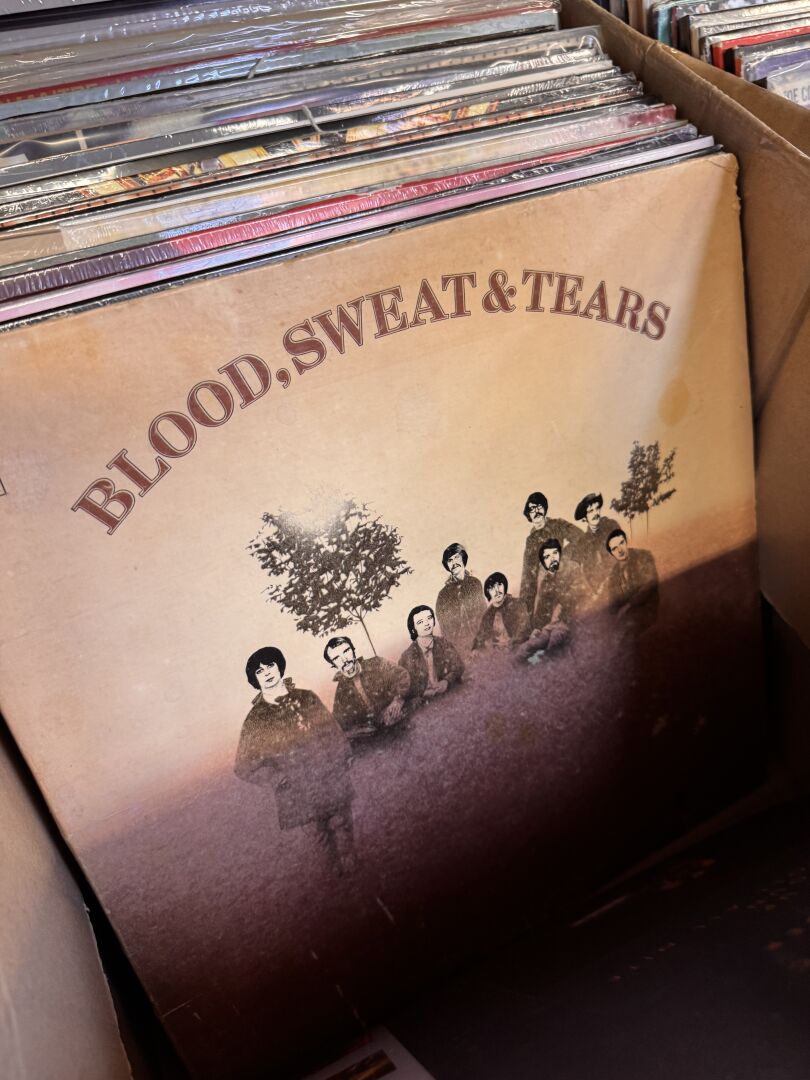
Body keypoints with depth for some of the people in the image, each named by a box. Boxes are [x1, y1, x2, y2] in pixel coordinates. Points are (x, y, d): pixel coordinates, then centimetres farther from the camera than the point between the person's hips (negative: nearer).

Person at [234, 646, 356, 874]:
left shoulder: (307, 698, 2)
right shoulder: (256, 719, -6)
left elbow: (332, 732, 10)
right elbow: (245, 767, -5)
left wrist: (340, 757, -3)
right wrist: (282, 778, -14)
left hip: (333, 781, 2)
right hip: (299, 794, -2)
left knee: (342, 828, 11)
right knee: (321, 835, 9)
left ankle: (350, 868, 33)